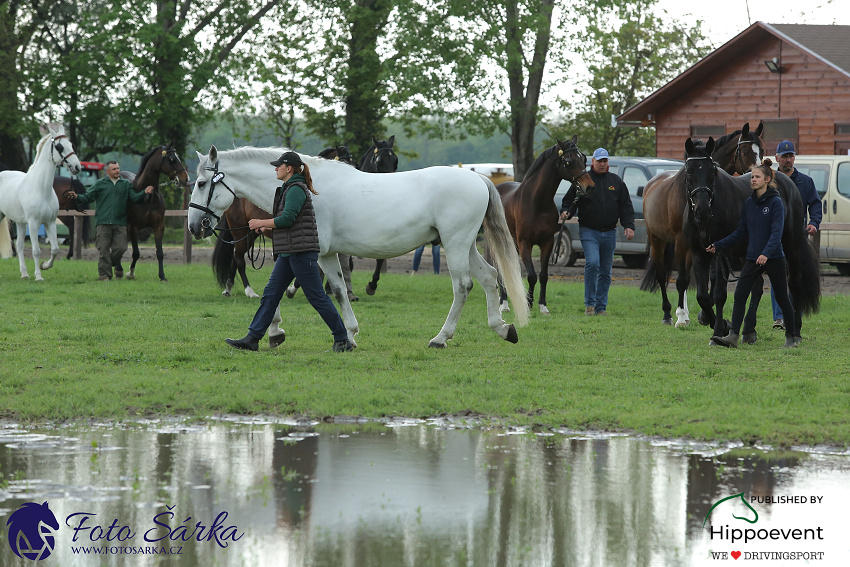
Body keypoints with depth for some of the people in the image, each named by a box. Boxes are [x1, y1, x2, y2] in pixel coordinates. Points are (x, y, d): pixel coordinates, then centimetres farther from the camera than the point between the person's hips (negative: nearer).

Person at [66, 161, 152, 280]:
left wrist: (145, 193, -12)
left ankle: (116, 265, 28)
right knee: (103, 249, -3)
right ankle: (104, 274, 4)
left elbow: (135, 198, 6)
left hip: (120, 222, 1)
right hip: (103, 222, -1)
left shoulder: (126, 184, 13)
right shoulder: (100, 184, 7)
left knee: (120, 248, -3)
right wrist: (77, 197, -10)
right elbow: (88, 198, 8)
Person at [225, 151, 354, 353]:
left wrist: (261, 223, -10)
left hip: (302, 252, -10)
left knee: (317, 297, -6)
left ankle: (343, 339, 0)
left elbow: (288, 218, -21)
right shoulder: (288, 189, 18)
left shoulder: (296, 189, -13)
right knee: (270, 295, 6)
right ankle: (252, 338, 5)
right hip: (288, 253, 10)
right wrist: (267, 226, 14)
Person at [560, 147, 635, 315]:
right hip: (589, 231, -4)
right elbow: (569, 200, 4)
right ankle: (590, 304, -12)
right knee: (592, 263, -20)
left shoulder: (616, 181, 11)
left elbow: (626, 206, 13)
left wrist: (629, 225, 1)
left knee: (606, 271, 6)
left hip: (609, 233, 4)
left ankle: (601, 306, 14)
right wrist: (566, 212, -17)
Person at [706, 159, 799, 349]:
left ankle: (791, 338, 19)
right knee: (739, 296, -7)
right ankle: (733, 336, -11)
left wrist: (766, 253, -32)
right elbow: (741, 232, 15)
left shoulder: (776, 202, -9)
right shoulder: (748, 203, 9)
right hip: (752, 258, 5)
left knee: (782, 299, 5)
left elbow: (777, 232, -18)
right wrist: (718, 245, 8)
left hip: (774, 258, -5)